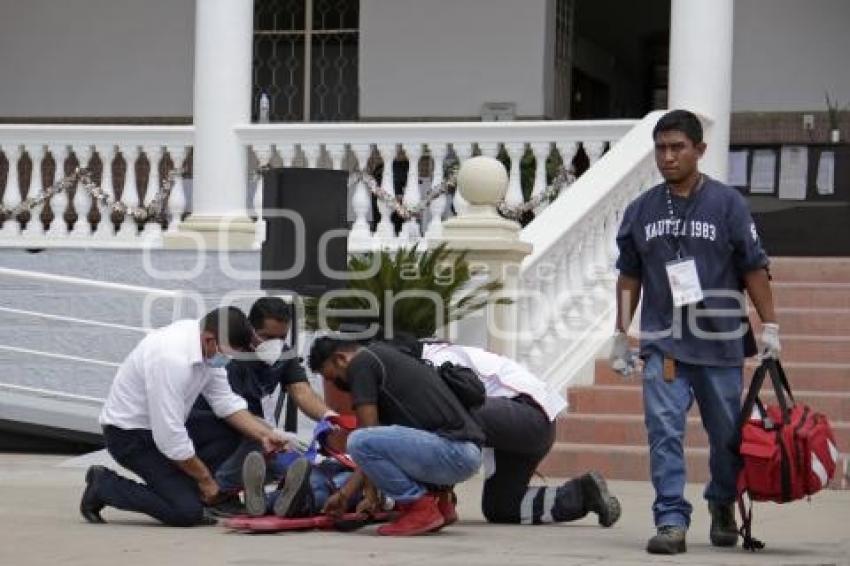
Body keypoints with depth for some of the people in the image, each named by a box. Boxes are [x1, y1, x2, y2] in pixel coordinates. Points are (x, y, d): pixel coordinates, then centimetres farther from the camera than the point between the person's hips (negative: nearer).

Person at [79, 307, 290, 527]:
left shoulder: (210, 347, -7)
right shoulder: (171, 359, -33)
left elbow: (226, 402, 4)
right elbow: (169, 436, -29)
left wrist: (264, 435, -9)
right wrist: (205, 478, -17)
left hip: (166, 425, 9)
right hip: (129, 433, -9)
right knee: (187, 511, -17)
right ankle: (104, 486, -3)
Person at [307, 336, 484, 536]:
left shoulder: (361, 363, -1)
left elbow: (367, 432, -4)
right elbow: (376, 432, 29)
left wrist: (370, 493, 6)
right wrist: (344, 494, 29)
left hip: (453, 451, -10)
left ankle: (421, 507, -4)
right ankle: (439, 500, 16)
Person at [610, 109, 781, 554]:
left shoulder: (727, 204, 0)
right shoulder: (640, 211, 8)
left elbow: (754, 268, 2)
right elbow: (629, 276, 15)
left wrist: (769, 326, -1)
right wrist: (621, 335, 12)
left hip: (720, 342, -1)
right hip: (663, 343, 1)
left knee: (727, 434, 9)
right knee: (664, 431, -11)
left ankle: (722, 506, 33)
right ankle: (671, 521, -10)